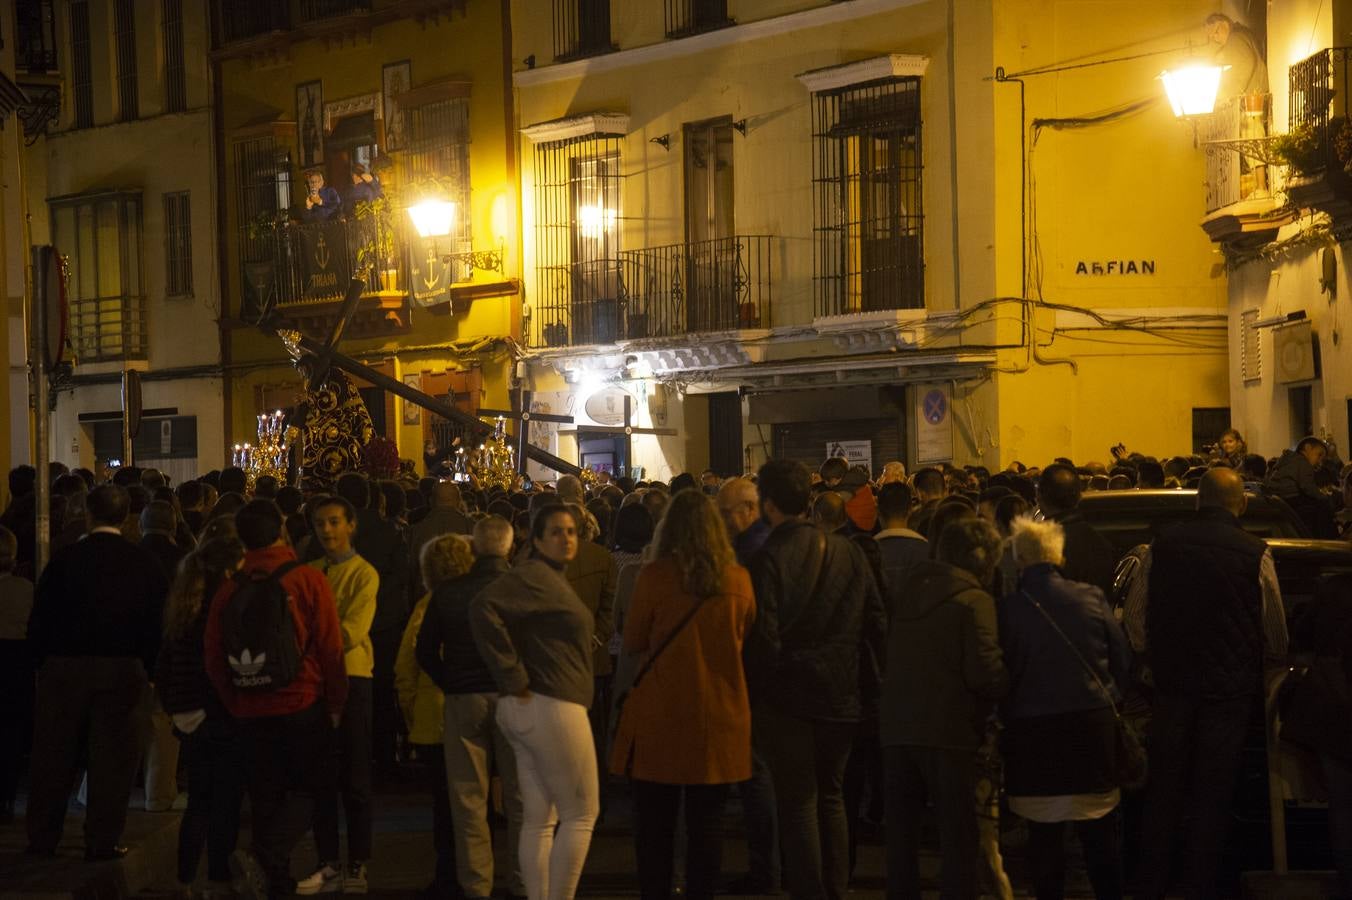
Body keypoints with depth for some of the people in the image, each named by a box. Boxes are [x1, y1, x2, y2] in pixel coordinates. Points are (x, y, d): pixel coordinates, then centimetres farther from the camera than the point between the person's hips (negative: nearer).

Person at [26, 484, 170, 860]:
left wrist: (43, 661, 8)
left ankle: (42, 837, 17)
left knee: (53, 756, 11)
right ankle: (101, 840, 6)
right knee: (113, 758, 6)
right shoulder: (145, 564, -3)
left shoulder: (64, 560, -4)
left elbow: (39, 619, -2)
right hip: (123, 670, 0)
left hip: (64, 667, 1)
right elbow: (157, 621, -1)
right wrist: (148, 668, 7)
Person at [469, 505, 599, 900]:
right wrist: (514, 678, -22)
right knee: (582, 813, -3)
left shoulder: (554, 578, 18)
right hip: (551, 706, -9)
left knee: (539, 819, 9)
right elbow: (483, 607, -27)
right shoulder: (534, 576, -12)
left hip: (530, 710, 9)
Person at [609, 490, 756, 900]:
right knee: (706, 822, 9)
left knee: (655, 823, 8)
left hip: (662, 715, -2)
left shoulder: (655, 575, -10)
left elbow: (633, 642, 0)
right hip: (719, 716, 2)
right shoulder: (738, 579, -3)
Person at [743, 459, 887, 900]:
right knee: (831, 797, 15)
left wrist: (750, 695, -5)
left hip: (787, 697, -5)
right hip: (841, 694, 5)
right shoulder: (847, 551, 3)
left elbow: (763, 636, -17)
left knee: (798, 801, 1)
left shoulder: (768, 558, -13)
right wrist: (871, 683, 14)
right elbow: (876, 622, 6)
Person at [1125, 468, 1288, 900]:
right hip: (1230, 687, -2)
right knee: (1212, 798, 5)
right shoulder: (1254, 554, -10)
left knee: (1163, 790, 12)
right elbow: (1276, 634, -2)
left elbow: (1134, 619, 4)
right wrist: (1260, 661, 19)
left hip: (1172, 683, 3)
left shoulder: (1161, 547, -2)